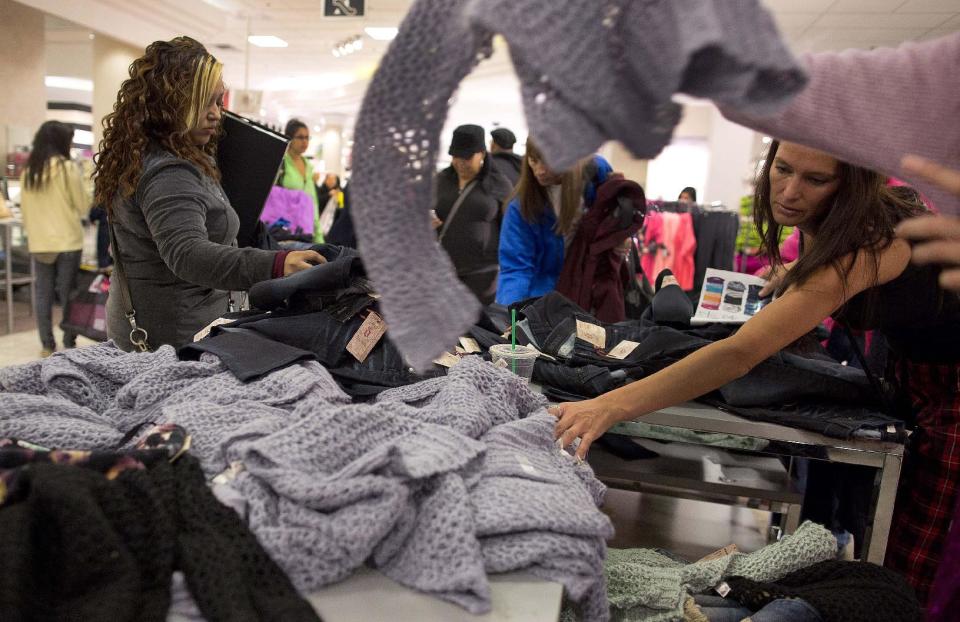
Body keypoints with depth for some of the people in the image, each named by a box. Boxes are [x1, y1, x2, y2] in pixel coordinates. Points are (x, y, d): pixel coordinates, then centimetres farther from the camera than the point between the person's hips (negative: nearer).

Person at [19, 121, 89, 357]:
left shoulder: (27, 171, 6)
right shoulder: (67, 168, -9)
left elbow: (24, 209, 12)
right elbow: (84, 206, -4)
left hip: (39, 242, 4)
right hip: (67, 241, -4)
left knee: (43, 293, 8)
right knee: (68, 293, 3)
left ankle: (47, 345, 13)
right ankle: (69, 344, 8)